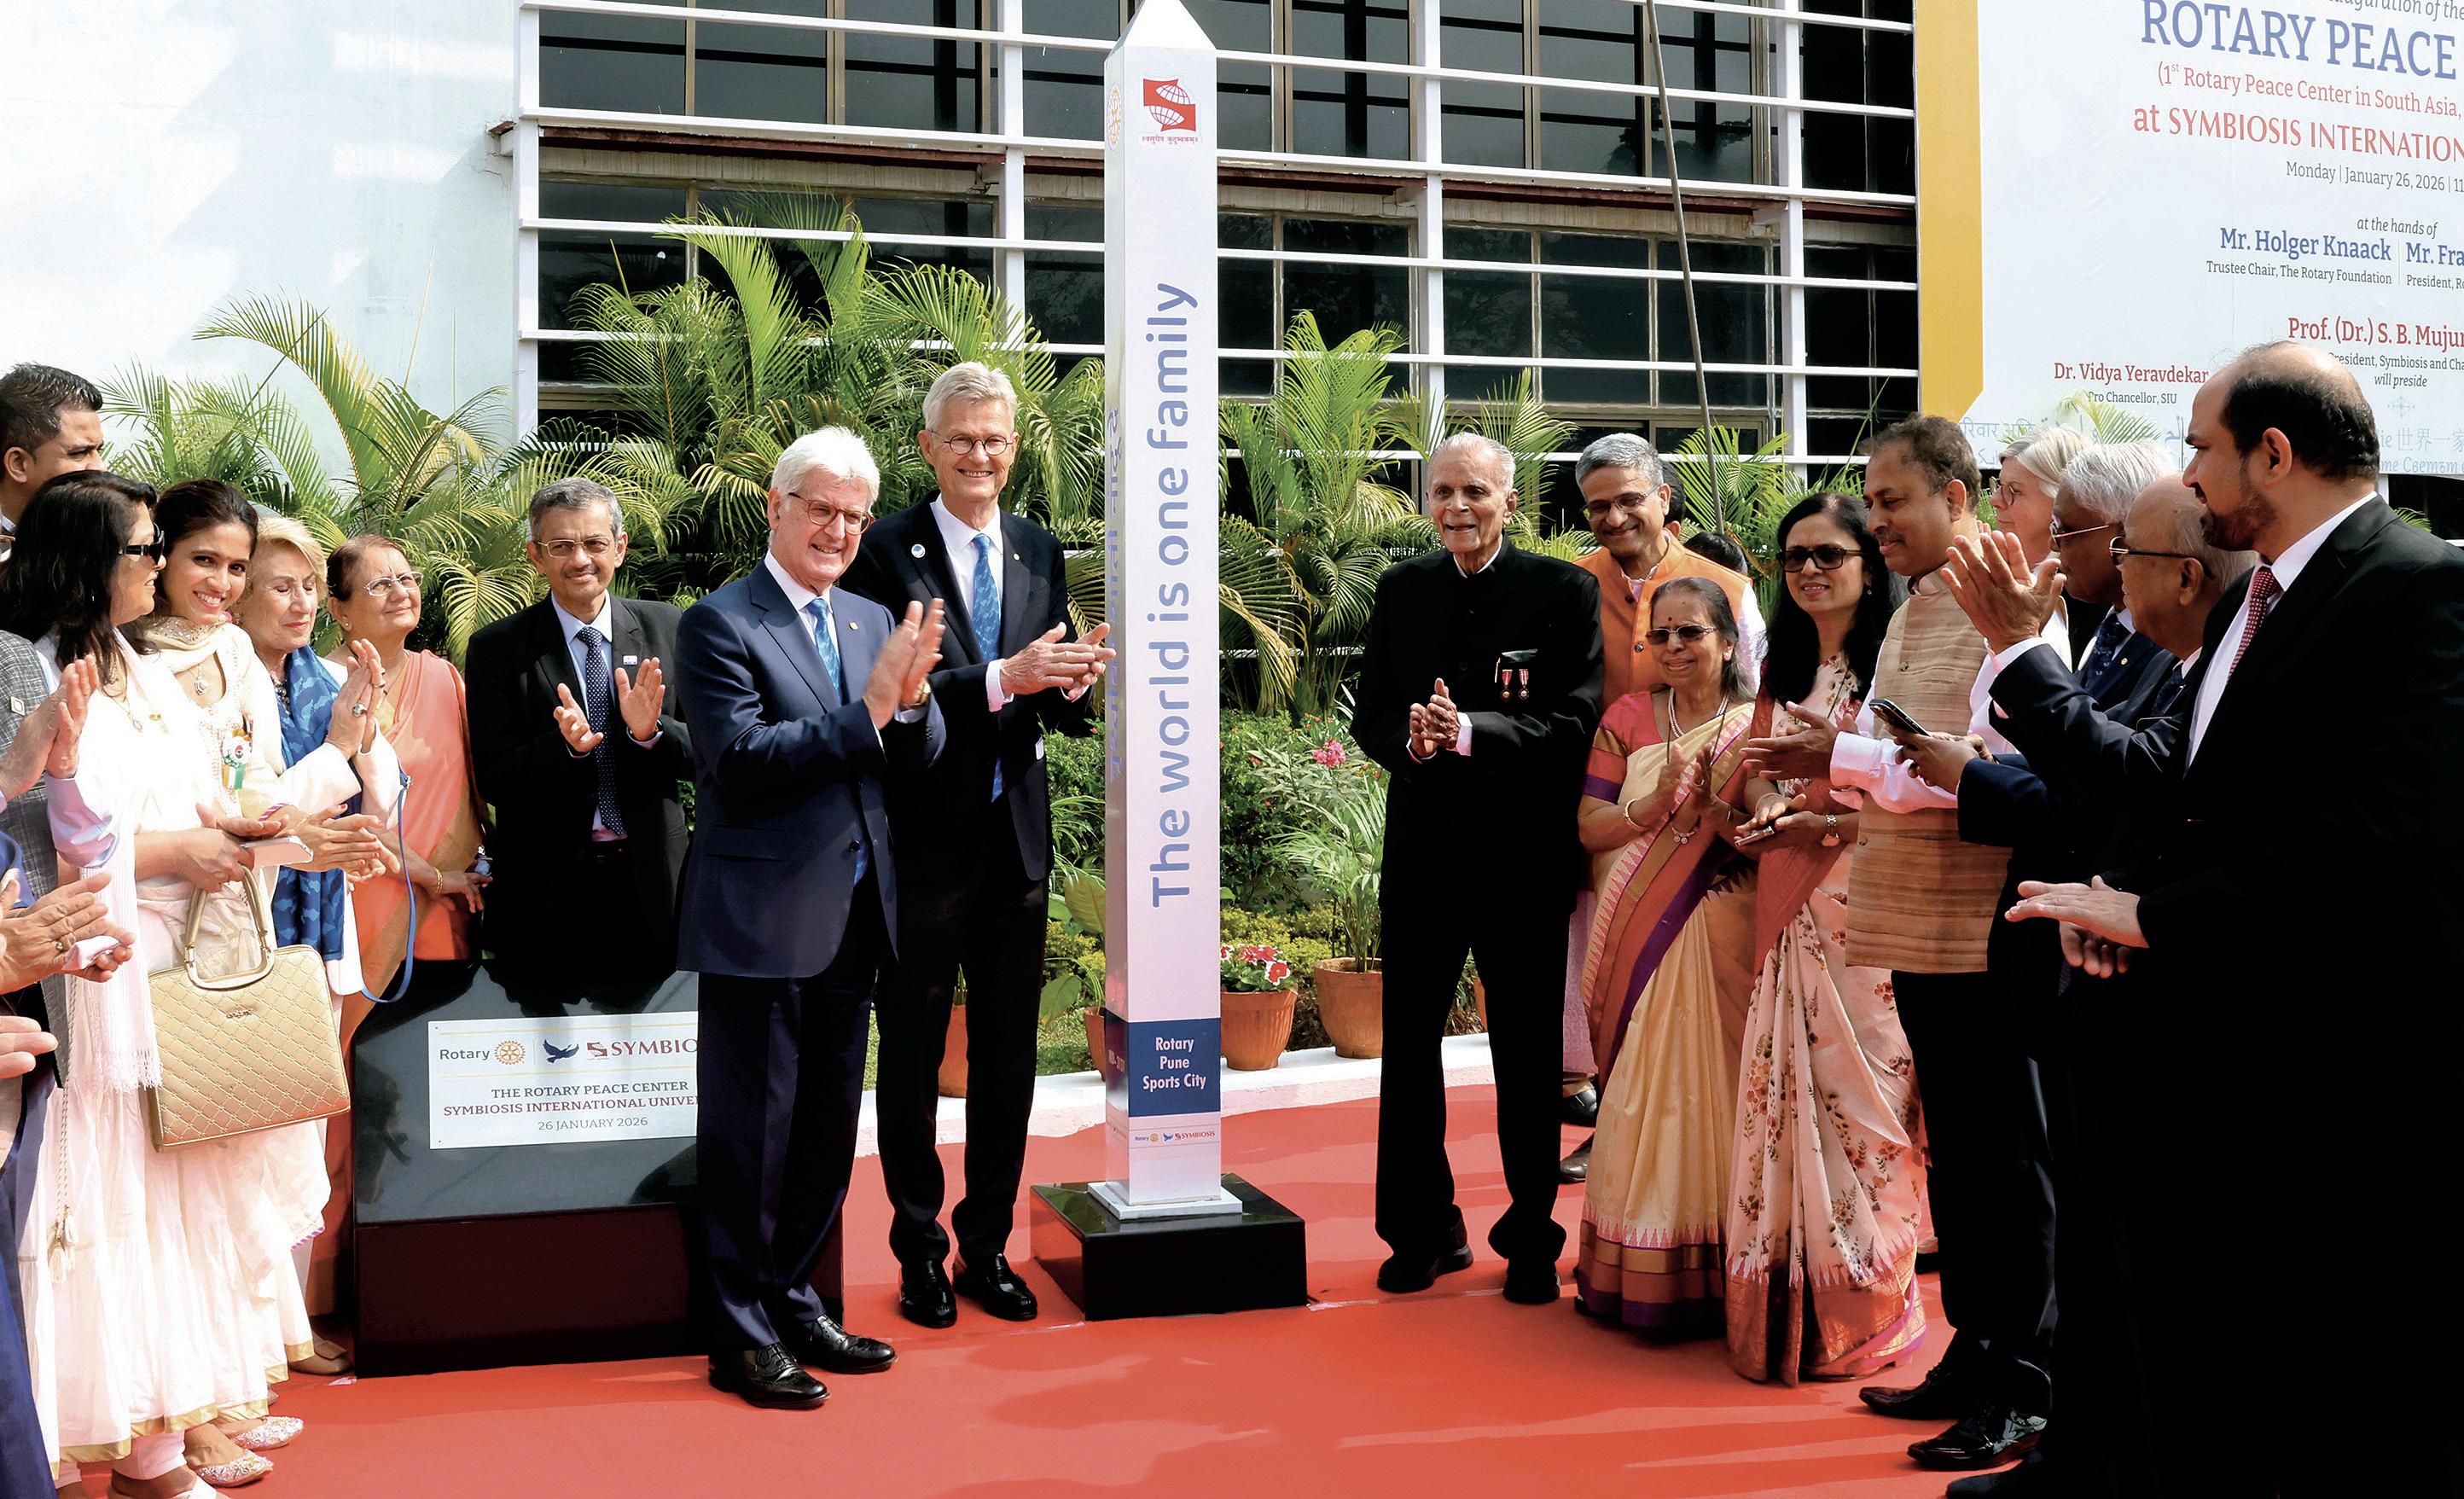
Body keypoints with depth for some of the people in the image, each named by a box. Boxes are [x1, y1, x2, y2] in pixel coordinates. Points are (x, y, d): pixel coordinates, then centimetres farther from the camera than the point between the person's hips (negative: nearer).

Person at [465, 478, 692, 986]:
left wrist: (650, 731, -19)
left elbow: (703, 753, 1)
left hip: (651, 882, 2)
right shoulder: (498, 648, -2)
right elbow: (494, 781, -6)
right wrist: (567, 746, -24)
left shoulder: (666, 629, 3)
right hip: (547, 889, -2)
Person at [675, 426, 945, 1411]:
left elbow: (918, 757, 6)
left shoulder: (874, 622, 12)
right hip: (762, 919, -7)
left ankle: (793, 1304, 31)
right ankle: (741, 1334, 16)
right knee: (752, 1133, 3)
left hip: (854, 915, 7)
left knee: (827, 1129, 16)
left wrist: (912, 696, -15)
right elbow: (740, 760, -19)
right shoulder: (720, 624, -8)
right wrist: (868, 707, -24)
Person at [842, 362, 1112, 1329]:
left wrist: (1073, 684, -16)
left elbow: (1055, 704, 7)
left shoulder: (1039, 551, 9)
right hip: (924, 841, -4)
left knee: (1008, 1056, 12)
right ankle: (919, 1249, 23)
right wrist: (1002, 678, -26)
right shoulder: (887, 552, -6)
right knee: (912, 1055, 9)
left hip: (1017, 840, 5)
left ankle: (987, 1245, 26)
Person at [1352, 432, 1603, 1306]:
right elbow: (1369, 715, 7)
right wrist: (1408, 738, -15)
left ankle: (1531, 1241, 22)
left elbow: (1576, 718, -13)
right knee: (1408, 1042, 9)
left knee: (1528, 1052, 8)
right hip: (1423, 845, 4)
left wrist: (1470, 732, -24)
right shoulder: (1401, 590, 8)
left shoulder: (1564, 592, -5)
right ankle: (1424, 1231, 24)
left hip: (1524, 850, -3)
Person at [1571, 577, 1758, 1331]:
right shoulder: (1625, 719, 8)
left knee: (1707, 1087, -6)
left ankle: (1711, 1275, 5)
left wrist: (1715, 809, -21)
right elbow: (1589, 829, 0)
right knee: (1639, 1092, 0)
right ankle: (1636, 1271, 8)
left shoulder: (1755, 730, 4)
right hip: (1636, 936, 2)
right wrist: (1655, 804, -16)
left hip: (1718, 936, -1)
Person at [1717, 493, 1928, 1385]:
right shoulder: (1782, 669, 16)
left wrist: (1830, 824, -19)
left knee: (1856, 1095, -2)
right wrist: (1753, 823, 4)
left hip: (1861, 908, -6)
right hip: (1786, 907, 6)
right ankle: (1785, 1307, 14)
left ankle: (1865, 1313, 12)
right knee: (1784, 1095, 5)